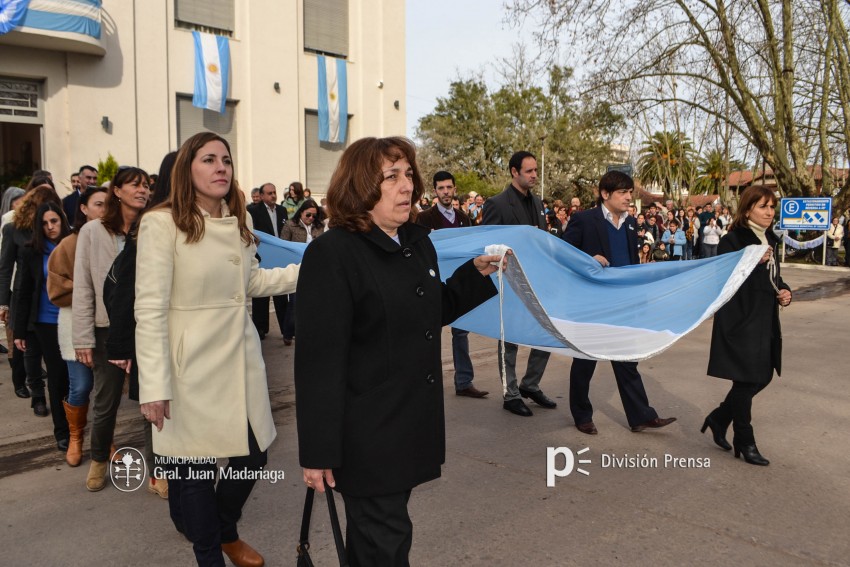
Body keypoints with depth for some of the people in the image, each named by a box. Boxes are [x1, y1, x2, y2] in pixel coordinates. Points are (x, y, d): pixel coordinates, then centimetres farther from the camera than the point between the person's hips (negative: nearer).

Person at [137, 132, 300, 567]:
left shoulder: (237, 222, 9)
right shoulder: (161, 223, -12)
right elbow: (150, 310, -14)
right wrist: (154, 385, -18)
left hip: (240, 357, 6)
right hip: (192, 365, -6)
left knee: (253, 456, 13)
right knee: (195, 468, 7)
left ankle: (226, 531, 42)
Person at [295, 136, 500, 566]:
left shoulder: (417, 242, 9)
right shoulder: (332, 254, -15)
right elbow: (319, 358, -18)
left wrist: (477, 272, 8)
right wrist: (318, 452, -18)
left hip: (414, 424, 7)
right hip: (367, 433, -7)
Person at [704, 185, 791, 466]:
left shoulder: (769, 240, 12)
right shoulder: (732, 240, -13)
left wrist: (785, 291, 2)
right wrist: (753, 261, -27)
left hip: (766, 322, 8)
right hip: (741, 322, -8)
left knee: (762, 377, 13)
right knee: (746, 381, -1)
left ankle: (719, 419, 30)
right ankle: (744, 441, 14)